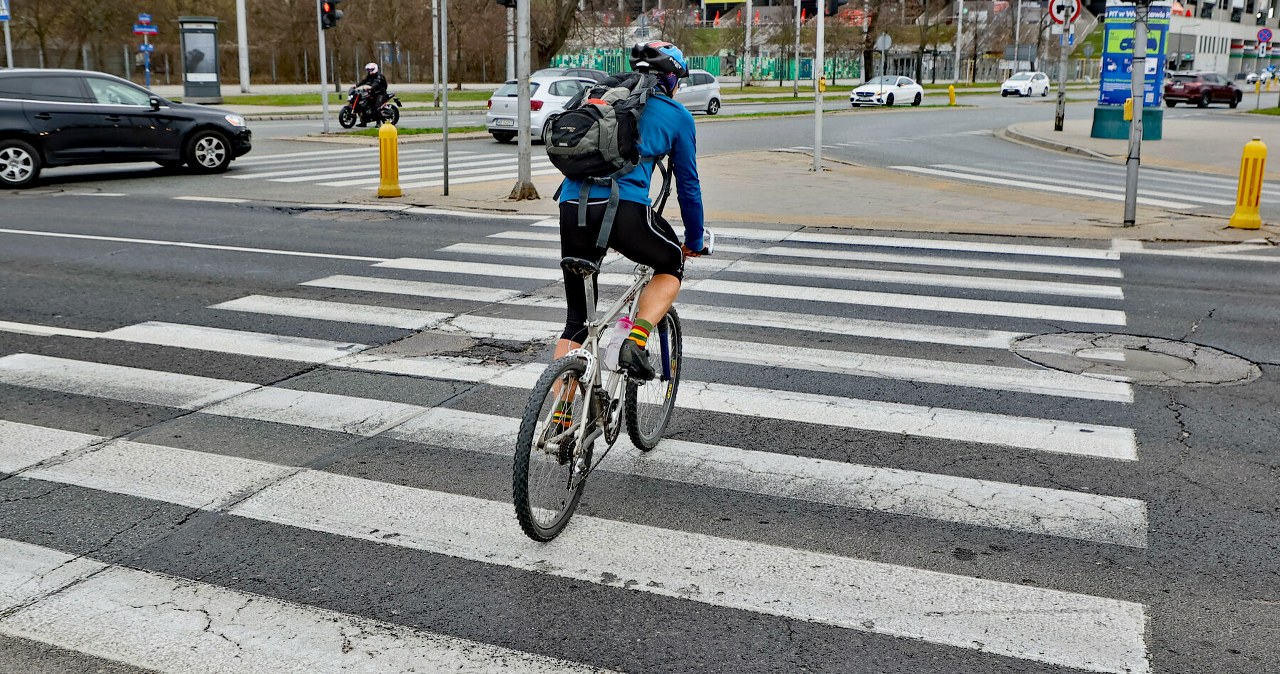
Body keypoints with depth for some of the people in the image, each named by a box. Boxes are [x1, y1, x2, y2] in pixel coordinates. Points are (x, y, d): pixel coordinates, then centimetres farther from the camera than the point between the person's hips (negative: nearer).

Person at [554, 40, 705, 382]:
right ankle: (635, 343, 4)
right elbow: (688, 184, 19)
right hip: (624, 208, -4)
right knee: (672, 265, 26)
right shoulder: (677, 115, 15)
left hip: (571, 206, 4)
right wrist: (695, 242, 32)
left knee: (575, 319, 15)